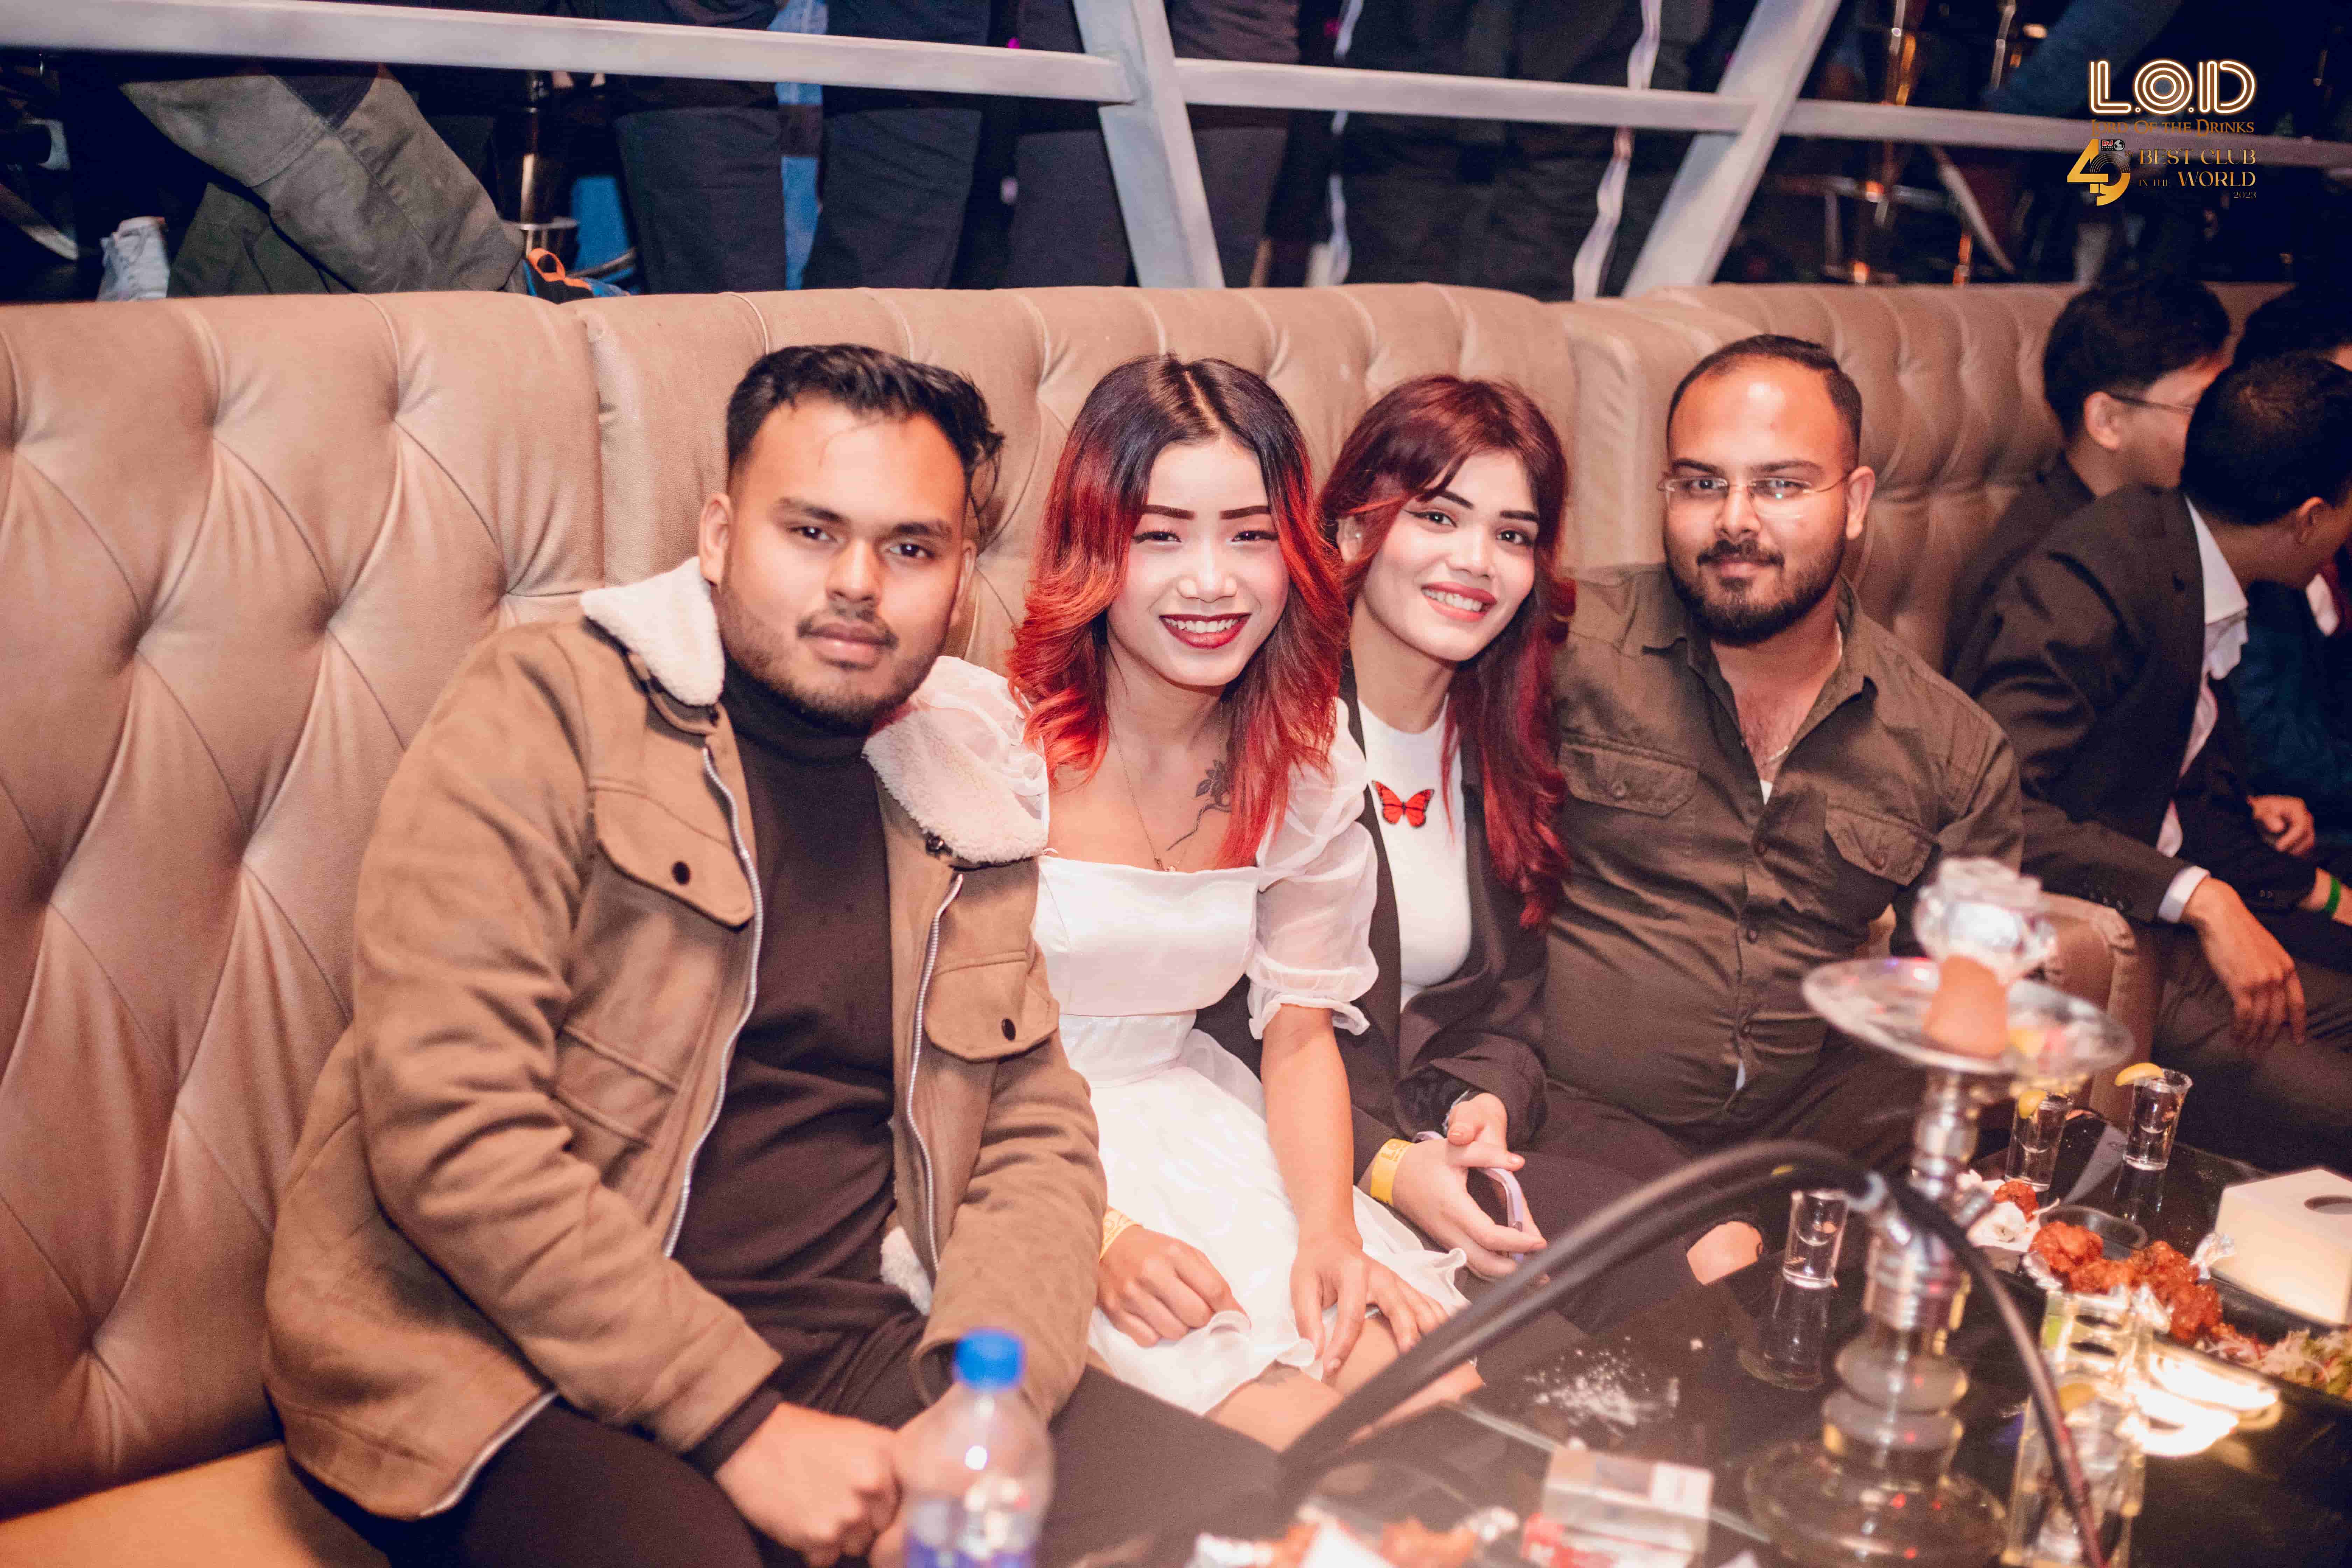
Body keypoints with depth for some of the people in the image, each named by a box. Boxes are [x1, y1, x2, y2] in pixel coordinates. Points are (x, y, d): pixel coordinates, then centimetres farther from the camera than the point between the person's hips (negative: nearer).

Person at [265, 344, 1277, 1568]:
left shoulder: (963, 800, 13)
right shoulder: (545, 712, -5)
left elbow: (1040, 1127, 12)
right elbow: (448, 1126, -15)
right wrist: (743, 1423, -16)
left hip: (861, 1348, 5)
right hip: (523, 1365, -4)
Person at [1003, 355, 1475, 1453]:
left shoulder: (1307, 768, 0)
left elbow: (1300, 1029, 6)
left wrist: (1331, 1234, -11)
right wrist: (1091, 1233, -25)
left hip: (1187, 1115, 5)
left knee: (1446, 1391, -15)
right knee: (1284, 1429, -24)